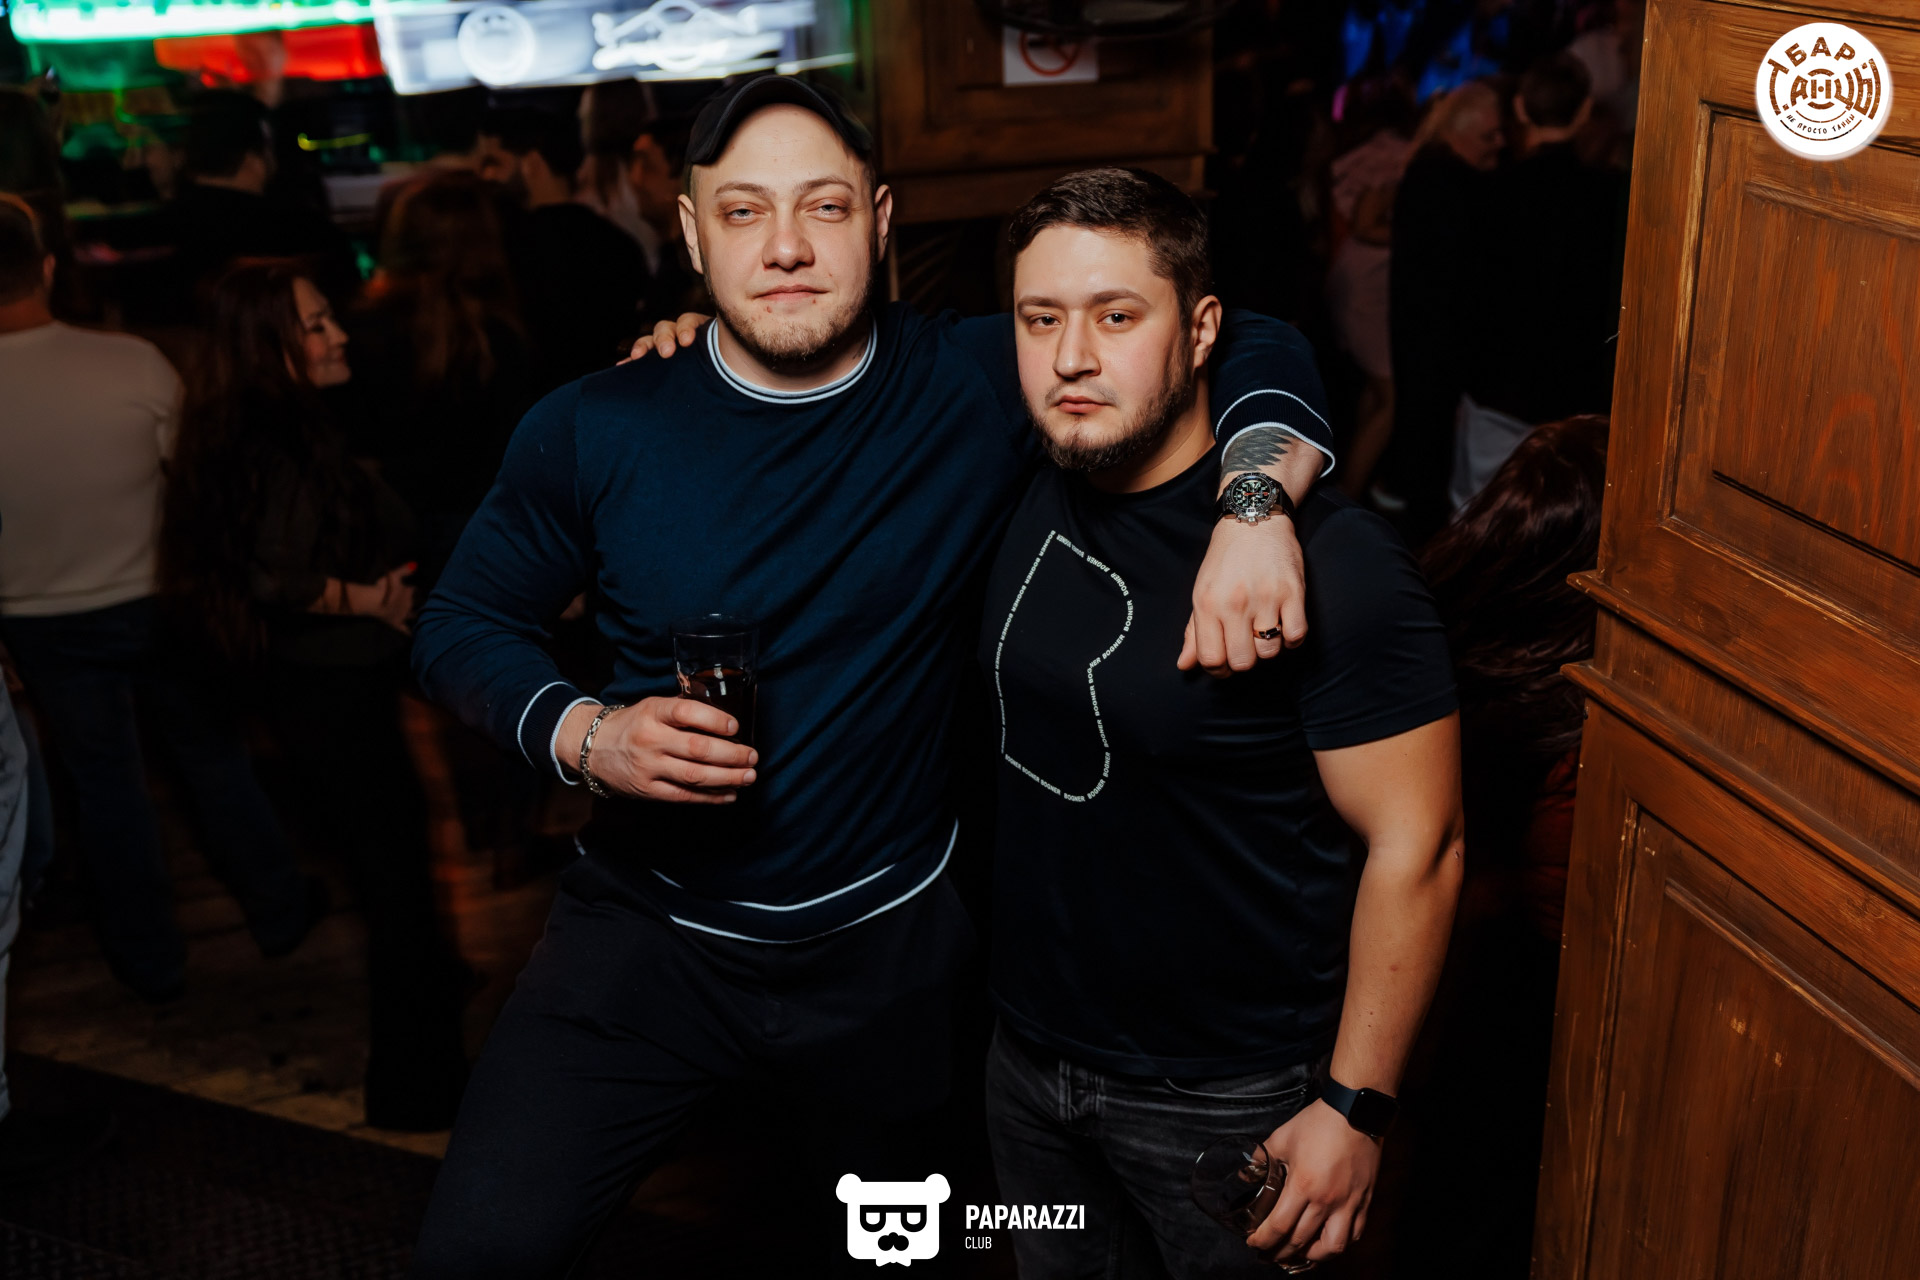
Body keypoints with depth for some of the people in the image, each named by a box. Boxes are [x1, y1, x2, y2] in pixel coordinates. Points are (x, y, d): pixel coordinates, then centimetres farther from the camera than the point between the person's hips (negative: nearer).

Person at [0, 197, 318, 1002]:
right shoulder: (135, 364, -20)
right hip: (152, 600, 0)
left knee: (104, 785, 15)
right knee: (212, 755, 18)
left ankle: (152, 961, 29)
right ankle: (278, 912, 32)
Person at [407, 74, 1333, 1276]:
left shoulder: (980, 385, -11)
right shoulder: (593, 433, -10)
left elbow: (1250, 347, -6)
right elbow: (464, 623, 2)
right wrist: (582, 733, -18)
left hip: (886, 947, 1)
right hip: (647, 931, 0)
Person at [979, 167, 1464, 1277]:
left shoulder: (1333, 564, -24)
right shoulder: (1028, 492, -5)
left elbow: (1415, 847, -19)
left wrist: (1355, 1106, -16)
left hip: (1228, 1101, -6)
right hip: (1029, 1059, 6)